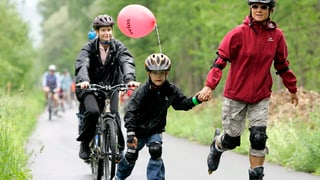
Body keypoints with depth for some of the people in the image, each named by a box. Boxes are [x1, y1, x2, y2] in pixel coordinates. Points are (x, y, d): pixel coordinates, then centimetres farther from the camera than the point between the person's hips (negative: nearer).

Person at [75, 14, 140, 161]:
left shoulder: (118, 47, -4)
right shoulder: (89, 48, -9)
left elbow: (127, 62, -21)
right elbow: (82, 64, -26)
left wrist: (130, 79, -43)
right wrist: (84, 80, -48)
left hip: (111, 86, 2)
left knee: (113, 114, -18)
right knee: (93, 111, -26)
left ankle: (118, 148, -2)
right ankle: (84, 143, -6)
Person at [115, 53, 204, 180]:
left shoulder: (171, 90, -11)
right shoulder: (142, 91, -23)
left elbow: (182, 103, 4)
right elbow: (131, 112, -29)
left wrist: (195, 100, -16)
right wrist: (130, 133, -39)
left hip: (155, 130, 2)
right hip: (139, 129, -2)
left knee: (156, 151, -22)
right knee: (131, 155, 8)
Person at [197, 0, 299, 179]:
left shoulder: (277, 35, -2)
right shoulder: (239, 33, -12)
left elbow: (282, 65, 12)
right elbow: (220, 60, -14)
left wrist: (293, 89, 20)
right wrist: (209, 85, -26)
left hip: (261, 97, 2)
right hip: (235, 95, -2)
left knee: (259, 138, -9)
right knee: (232, 140, 6)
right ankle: (217, 145, 42)